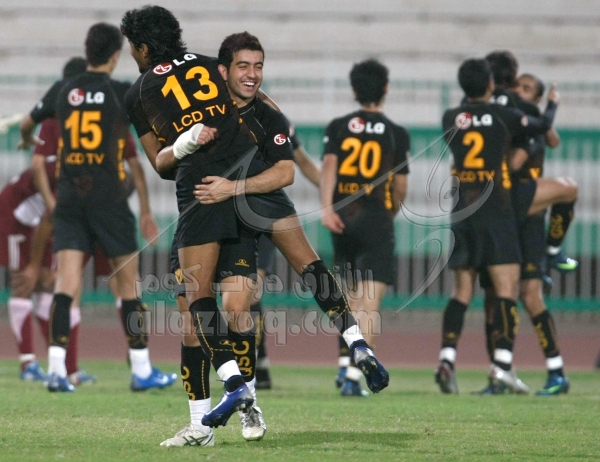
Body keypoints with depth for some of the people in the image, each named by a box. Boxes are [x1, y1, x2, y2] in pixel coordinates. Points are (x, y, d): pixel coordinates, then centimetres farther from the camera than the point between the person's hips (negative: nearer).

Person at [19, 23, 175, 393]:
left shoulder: (62, 91, 7)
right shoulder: (123, 94, -5)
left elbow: (27, 124, 25)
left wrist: (29, 140, 47)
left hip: (69, 198, 3)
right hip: (109, 201, -3)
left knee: (66, 281, -2)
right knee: (128, 281, 6)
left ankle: (56, 367, -14)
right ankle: (141, 369, 11)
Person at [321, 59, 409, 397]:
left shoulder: (338, 127, 7)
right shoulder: (397, 134, 2)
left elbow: (329, 165, -7)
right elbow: (401, 185, 4)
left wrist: (327, 207, -16)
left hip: (342, 219, 3)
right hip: (377, 222, -3)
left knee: (351, 298, 21)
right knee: (369, 304, -7)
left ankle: (345, 363, 19)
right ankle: (353, 375, -17)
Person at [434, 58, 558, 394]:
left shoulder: (451, 119, 6)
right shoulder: (503, 116, -5)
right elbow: (543, 127, 13)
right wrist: (553, 104, 34)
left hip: (461, 212, 5)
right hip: (496, 212, -4)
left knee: (462, 291, 7)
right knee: (507, 286, -5)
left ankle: (447, 358, -6)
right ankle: (503, 362, -15)